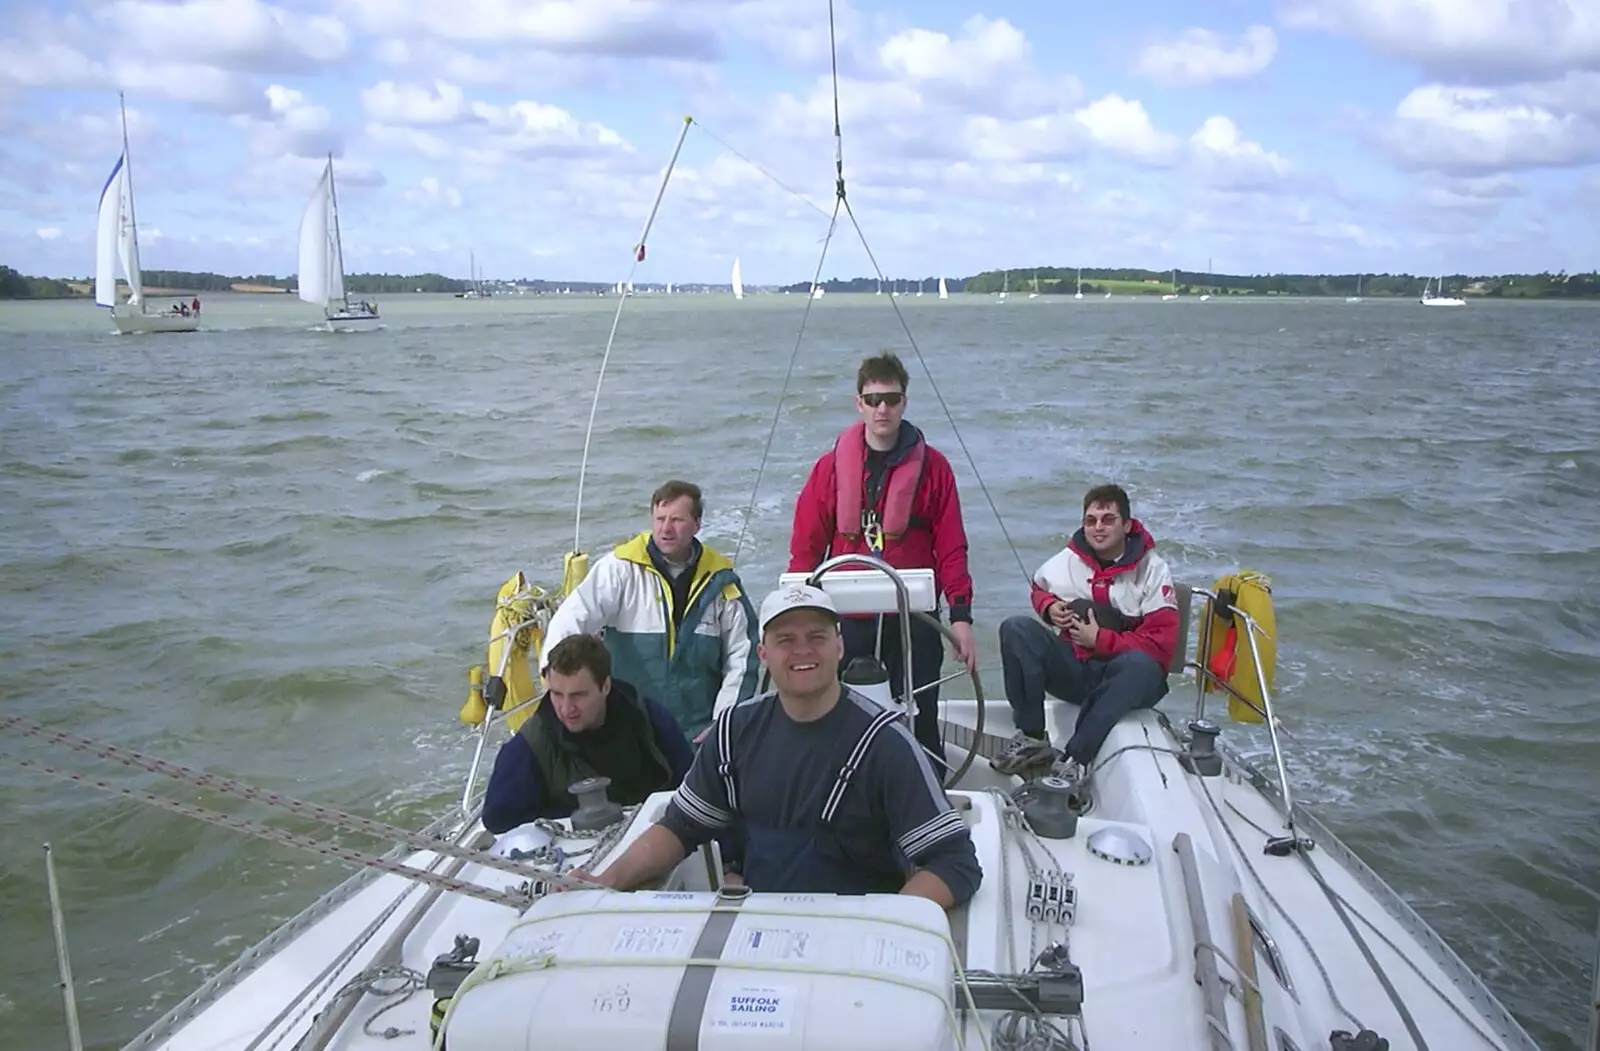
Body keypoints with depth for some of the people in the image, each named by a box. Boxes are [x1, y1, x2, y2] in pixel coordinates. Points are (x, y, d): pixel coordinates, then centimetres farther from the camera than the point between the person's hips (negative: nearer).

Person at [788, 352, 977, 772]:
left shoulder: (931, 466, 2)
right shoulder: (832, 466, 4)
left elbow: (951, 547, 0)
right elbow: (806, 545, 4)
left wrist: (960, 615, -7)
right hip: (847, 621, 1)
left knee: (920, 722, 2)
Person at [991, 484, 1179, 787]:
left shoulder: (1152, 570, -8)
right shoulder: (1067, 560, 2)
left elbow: (1161, 644, -15)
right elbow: (1039, 589, 24)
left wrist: (1101, 639, -17)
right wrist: (1049, 607, 0)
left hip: (1123, 680, -3)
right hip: (1072, 670, 4)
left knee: (1141, 665, -38)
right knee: (1016, 628, -18)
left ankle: (1076, 759, -37)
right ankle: (1031, 739, -20)